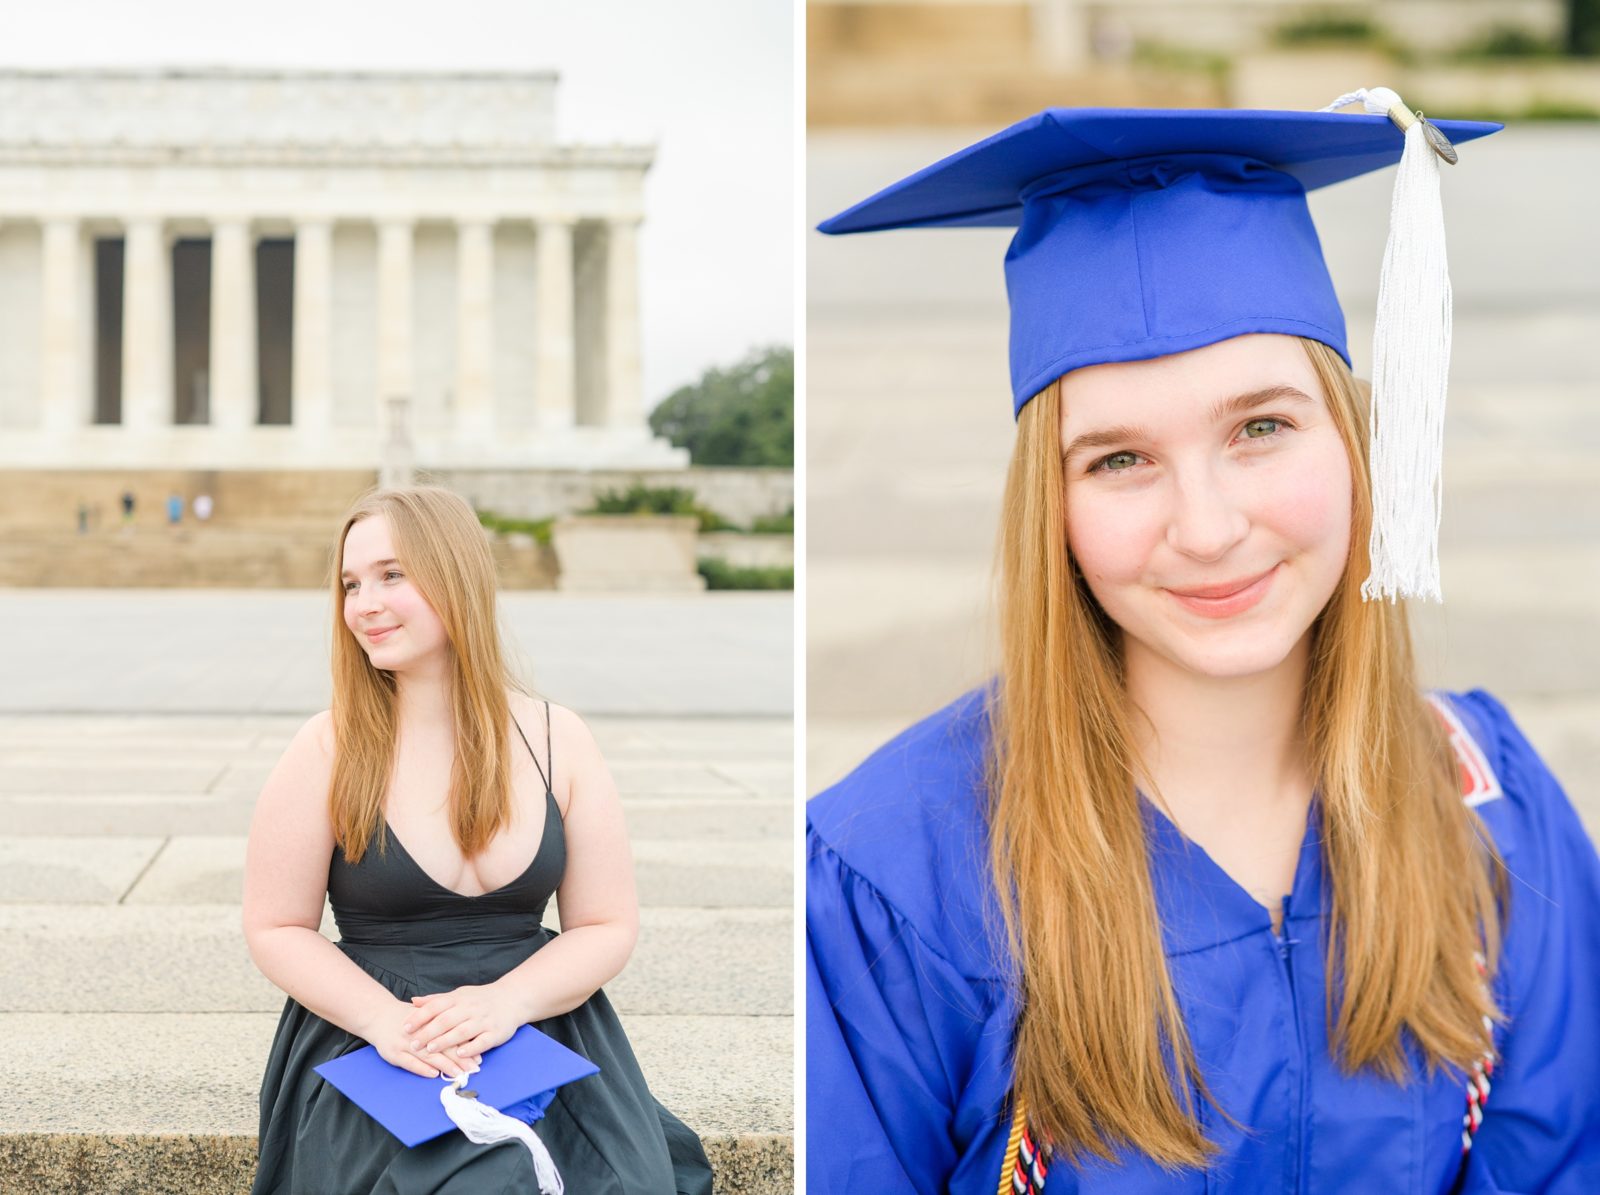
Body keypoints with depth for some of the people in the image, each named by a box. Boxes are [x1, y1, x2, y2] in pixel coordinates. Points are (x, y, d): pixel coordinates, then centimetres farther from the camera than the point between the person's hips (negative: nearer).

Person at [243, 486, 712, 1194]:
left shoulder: (557, 739, 3)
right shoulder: (326, 750, -2)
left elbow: (607, 928, 4)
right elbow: (276, 929, 0)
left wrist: (504, 1001, -16)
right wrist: (384, 1018, -17)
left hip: (540, 1023, 2)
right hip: (367, 1037, -2)